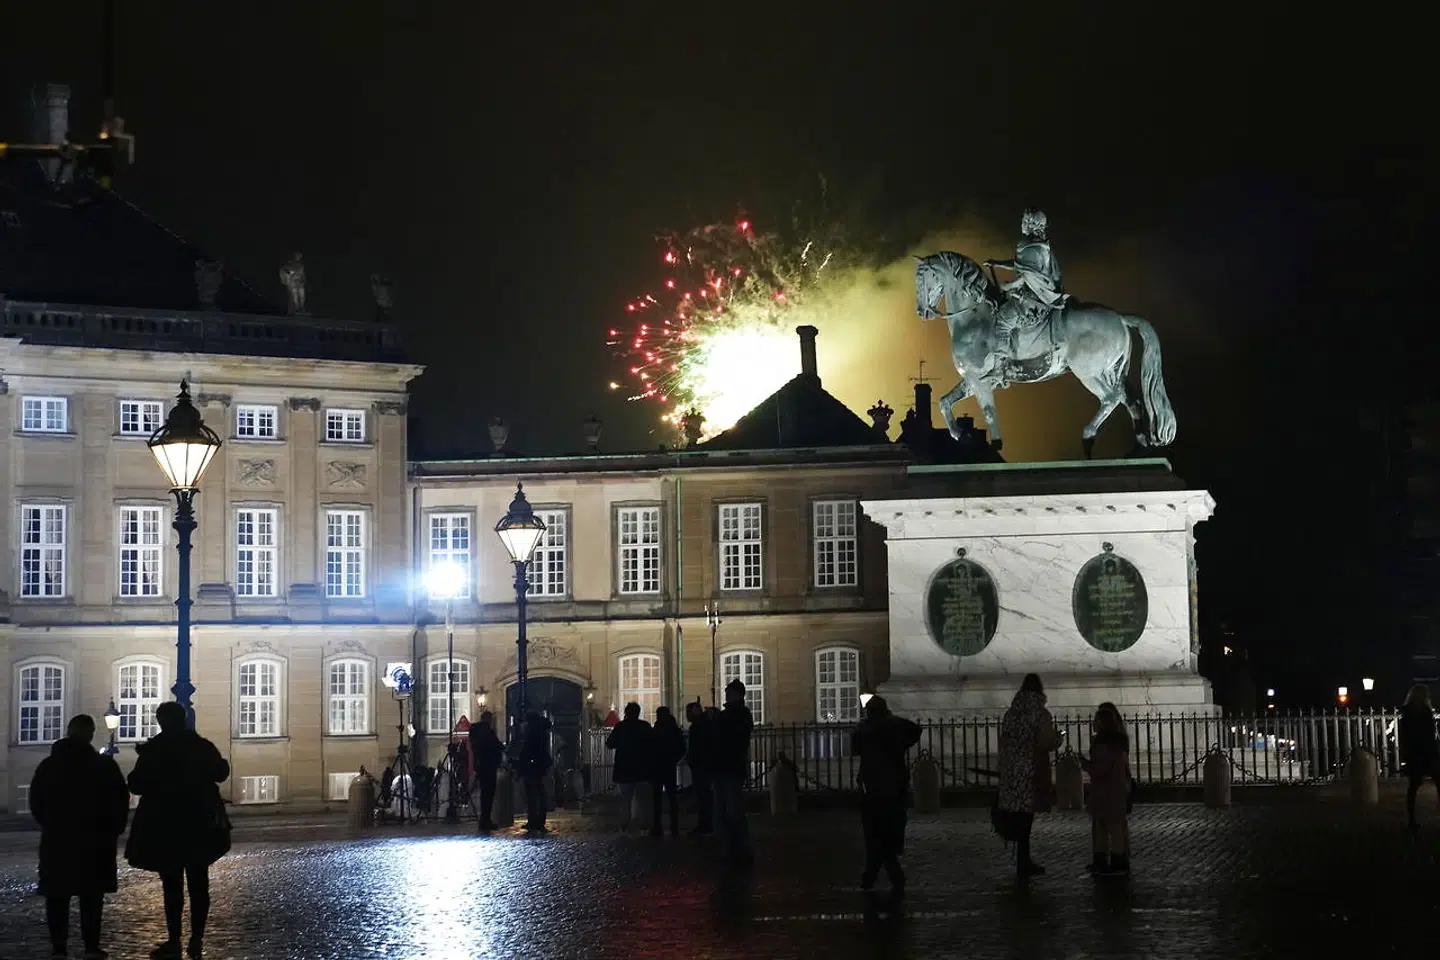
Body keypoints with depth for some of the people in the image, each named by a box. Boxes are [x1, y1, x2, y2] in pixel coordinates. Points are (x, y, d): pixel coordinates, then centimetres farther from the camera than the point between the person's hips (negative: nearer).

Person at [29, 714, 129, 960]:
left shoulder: (48, 766, 3)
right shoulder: (104, 766, -6)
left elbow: (36, 803, 7)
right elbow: (121, 800, -6)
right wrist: (114, 829, 6)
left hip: (56, 840, 2)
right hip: (95, 840, -2)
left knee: (57, 895, 7)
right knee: (91, 895, 4)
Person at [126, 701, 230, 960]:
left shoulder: (152, 751, -11)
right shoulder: (202, 746, 2)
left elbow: (136, 786, -11)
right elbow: (221, 772, 16)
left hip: (164, 826, -4)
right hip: (200, 824, 4)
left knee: (172, 885, 0)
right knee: (198, 883, 8)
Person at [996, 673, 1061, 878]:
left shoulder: (1010, 713, 9)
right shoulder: (1039, 713, -8)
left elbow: (1004, 742, 11)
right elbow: (1048, 742, -12)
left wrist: (1003, 769, 17)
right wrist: (1058, 738, 10)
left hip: (1011, 771, 5)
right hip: (1031, 771, -5)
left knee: (1017, 815, 9)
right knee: (1026, 815, -3)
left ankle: (1024, 861, 15)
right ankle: (1023, 863, -3)